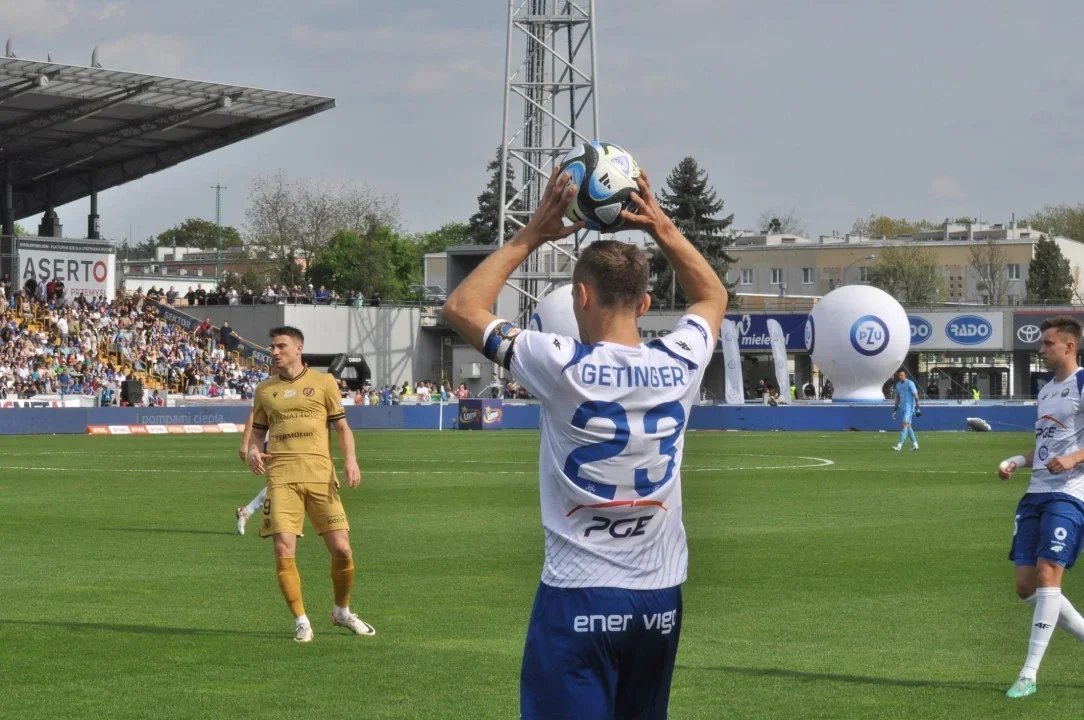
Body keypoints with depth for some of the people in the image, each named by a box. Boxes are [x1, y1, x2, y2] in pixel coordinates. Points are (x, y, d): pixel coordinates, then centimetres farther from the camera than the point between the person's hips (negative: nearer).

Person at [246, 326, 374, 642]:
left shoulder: (323, 382, 10)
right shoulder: (265, 390, 16)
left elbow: (341, 426, 9)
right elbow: (258, 430, 22)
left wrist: (350, 459, -8)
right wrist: (253, 450, -1)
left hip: (320, 473, -1)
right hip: (281, 476, 1)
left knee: (341, 549, -4)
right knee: (284, 550, -11)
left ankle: (342, 611, 21)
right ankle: (301, 621, 3)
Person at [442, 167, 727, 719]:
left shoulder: (563, 367, -12)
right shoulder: (680, 364, -2)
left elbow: (461, 306, 1)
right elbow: (713, 296, 23)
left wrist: (530, 237, 4)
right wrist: (664, 230, 16)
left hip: (579, 598, -5)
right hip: (660, 598, 5)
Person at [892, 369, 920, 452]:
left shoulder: (910, 383, -9)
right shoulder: (898, 385, 14)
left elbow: (916, 396, -11)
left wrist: (917, 408, -16)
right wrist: (895, 409, 18)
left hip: (909, 407, -8)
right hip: (902, 407, 8)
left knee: (905, 424, -15)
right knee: (907, 426, 9)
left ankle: (899, 445, -23)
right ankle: (914, 444, 18)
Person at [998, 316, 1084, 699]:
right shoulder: (1046, 390, 19)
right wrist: (1016, 462, 10)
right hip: (1036, 492, 9)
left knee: (1048, 574, -16)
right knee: (1027, 586, 2)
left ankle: (1030, 673, -14)